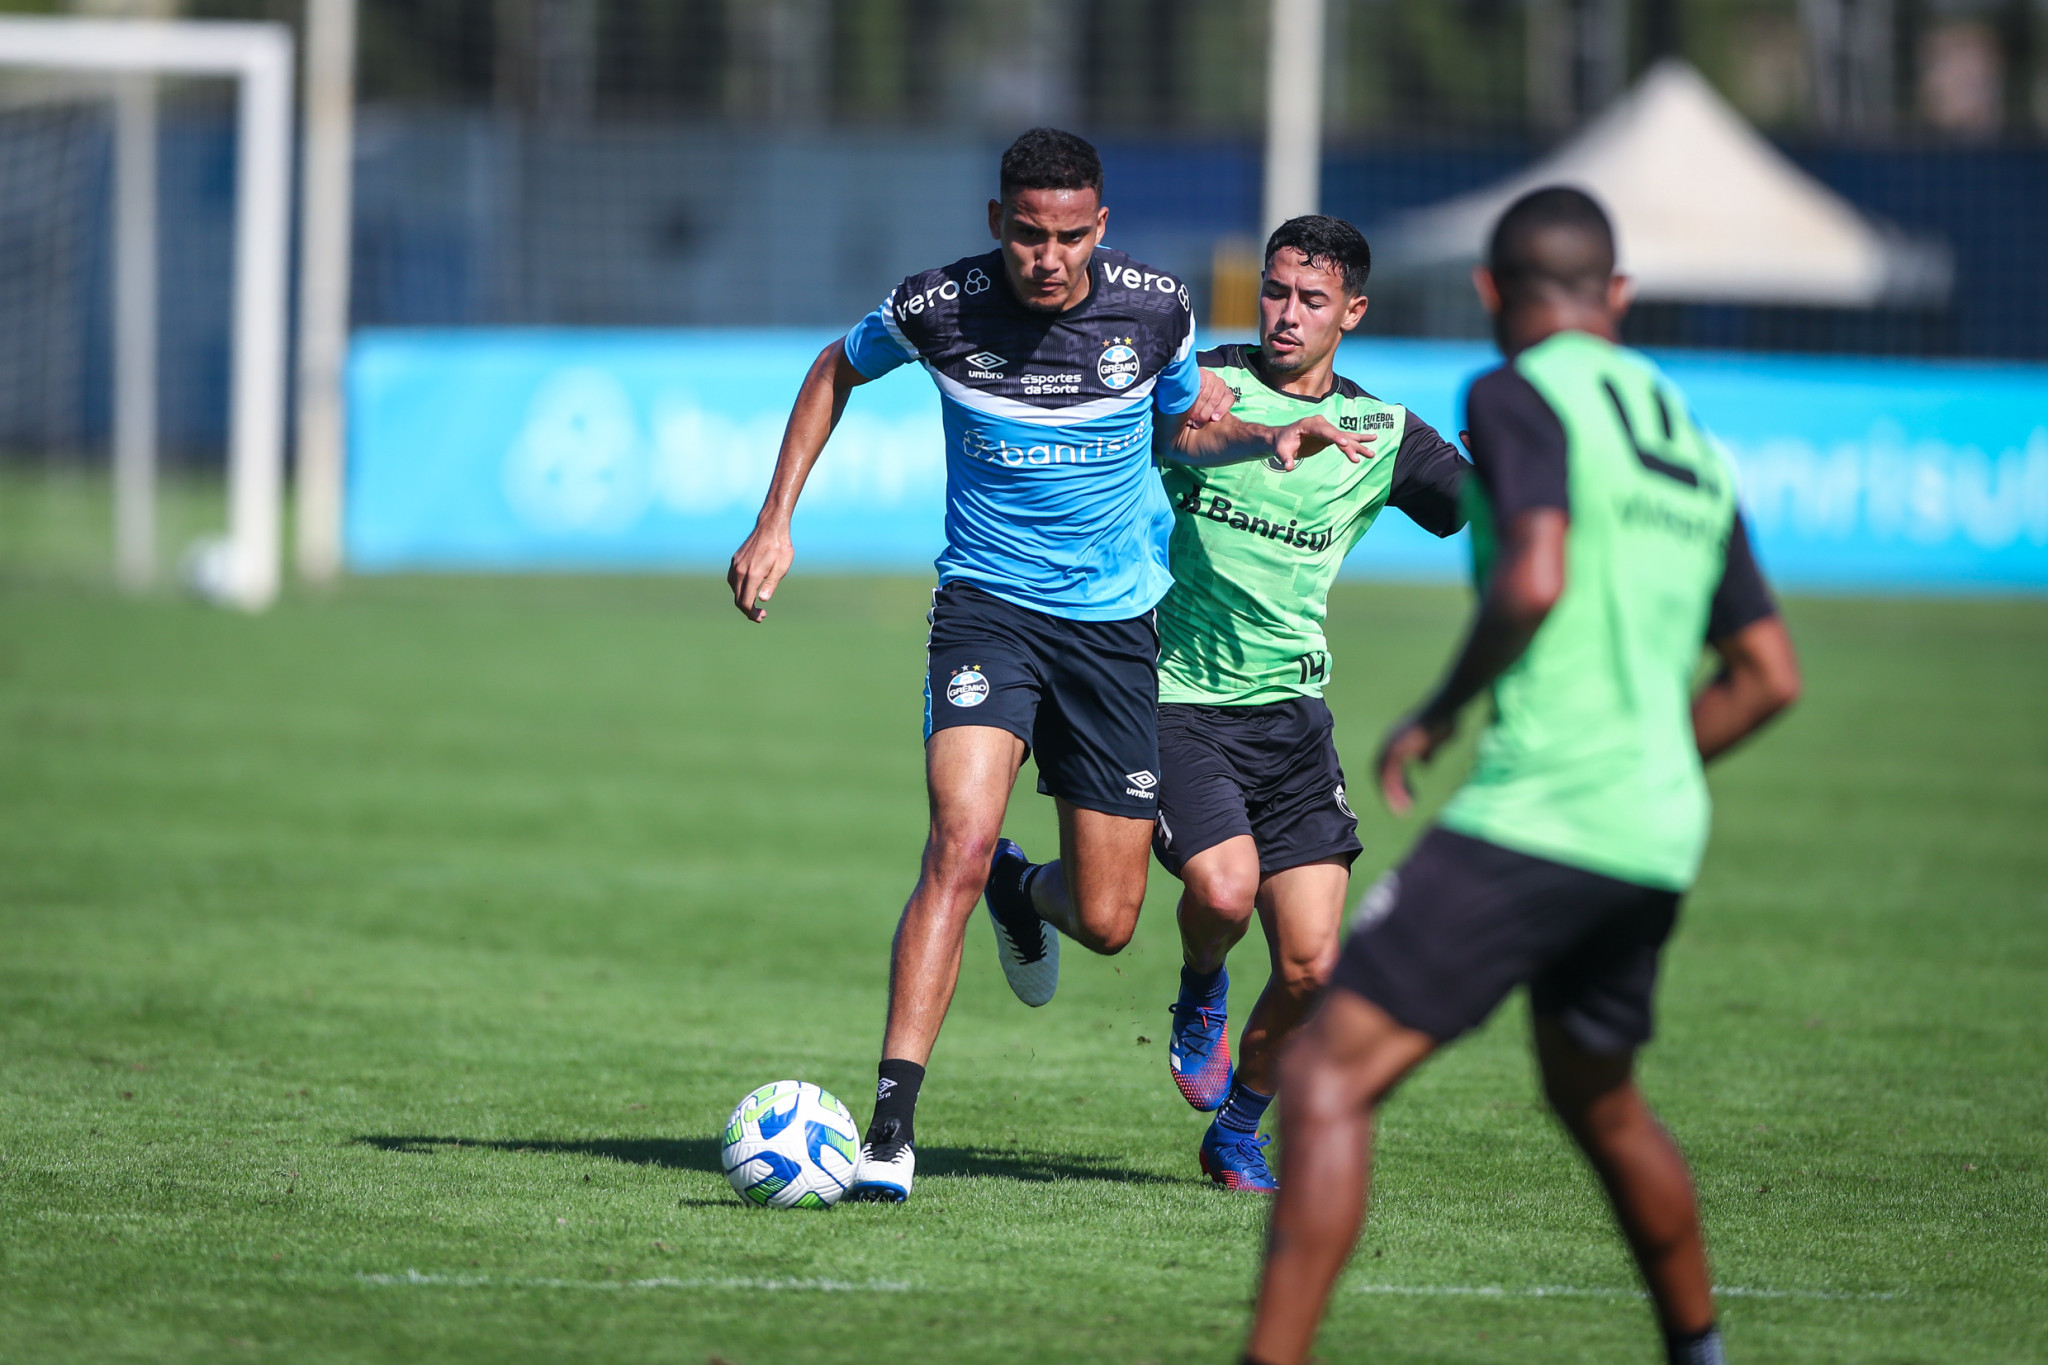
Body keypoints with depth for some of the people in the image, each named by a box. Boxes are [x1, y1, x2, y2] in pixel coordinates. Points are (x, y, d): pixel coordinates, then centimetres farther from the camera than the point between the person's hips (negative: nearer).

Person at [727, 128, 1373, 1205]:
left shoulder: (1155, 309, -7)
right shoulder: (940, 307, -12)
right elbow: (839, 371, 10)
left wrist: (1267, 438, -6)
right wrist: (775, 523, 5)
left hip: (1116, 623, 2)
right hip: (986, 605, -2)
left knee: (1106, 922, 3)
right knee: (960, 843, -26)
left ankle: (1029, 901, 44)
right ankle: (891, 1127, -26)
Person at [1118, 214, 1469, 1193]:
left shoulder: (1381, 434, 6)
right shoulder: (1197, 386, -2)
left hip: (1291, 710, 3)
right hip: (1177, 699, -3)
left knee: (1311, 964, -5)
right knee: (1224, 887, -27)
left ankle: (1238, 1131, 21)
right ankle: (1201, 993, 10)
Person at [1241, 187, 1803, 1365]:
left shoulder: (1519, 397, -4)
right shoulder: (1689, 441, 19)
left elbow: (1533, 581, -20)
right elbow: (1770, 676, 20)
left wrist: (1440, 715, -7)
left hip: (1531, 821, -8)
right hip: (1658, 838, 8)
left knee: (1329, 1075, -12)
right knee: (1598, 1101, 30)